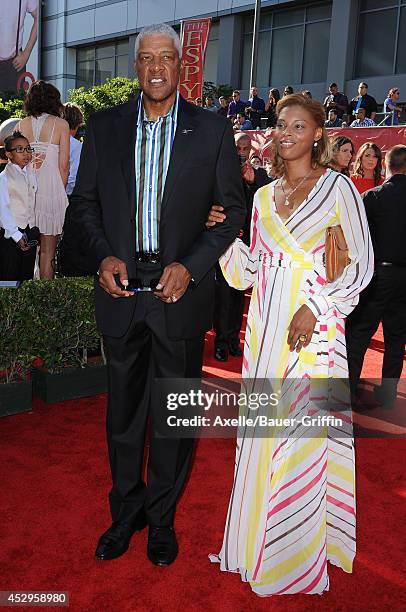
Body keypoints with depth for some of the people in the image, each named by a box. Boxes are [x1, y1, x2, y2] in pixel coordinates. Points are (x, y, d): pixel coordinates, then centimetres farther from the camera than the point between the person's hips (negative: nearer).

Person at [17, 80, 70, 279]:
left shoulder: (22, 124, 9)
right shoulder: (60, 124, 0)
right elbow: (64, 164, -3)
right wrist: (61, 189, 8)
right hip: (52, 188, -3)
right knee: (48, 251, 4)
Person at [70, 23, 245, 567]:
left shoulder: (212, 130, -1)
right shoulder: (104, 127, 6)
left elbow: (235, 211, 0)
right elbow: (85, 201, 10)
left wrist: (191, 266, -12)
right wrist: (103, 256, -7)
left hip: (180, 290, -2)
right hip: (121, 285, 2)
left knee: (175, 414, 9)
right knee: (123, 409, 14)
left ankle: (161, 517, 31)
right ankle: (125, 512, 34)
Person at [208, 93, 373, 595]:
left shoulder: (337, 187, -2)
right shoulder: (263, 196, 13)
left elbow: (364, 264, -5)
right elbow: (249, 272, 11)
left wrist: (316, 307, -16)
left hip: (311, 327, -5)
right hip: (264, 327, 5)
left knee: (301, 441, 3)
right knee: (259, 438, 12)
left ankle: (297, 560, 24)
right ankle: (255, 544, 32)